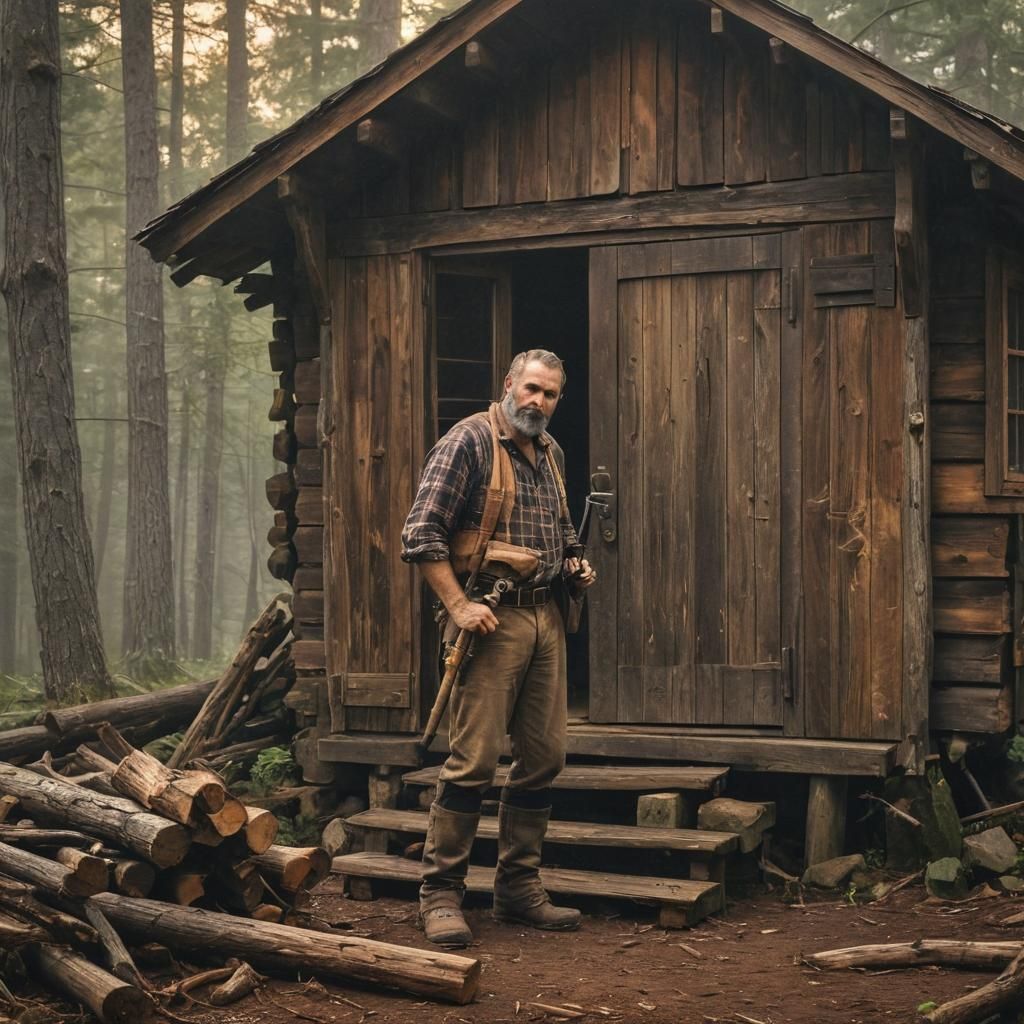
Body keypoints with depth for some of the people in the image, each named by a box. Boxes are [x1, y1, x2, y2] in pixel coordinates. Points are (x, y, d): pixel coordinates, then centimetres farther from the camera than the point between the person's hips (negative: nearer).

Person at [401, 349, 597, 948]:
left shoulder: (551, 453, 17)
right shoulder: (469, 442, -7)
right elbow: (422, 532, -13)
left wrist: (574, 568, 11)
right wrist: (458, 605, -19)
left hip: (546, 618, 8)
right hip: (492, 617, -8)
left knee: (544, 758, 8)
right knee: (474, 759, -9)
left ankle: (520, 887, 18)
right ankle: (441, 893, 0)